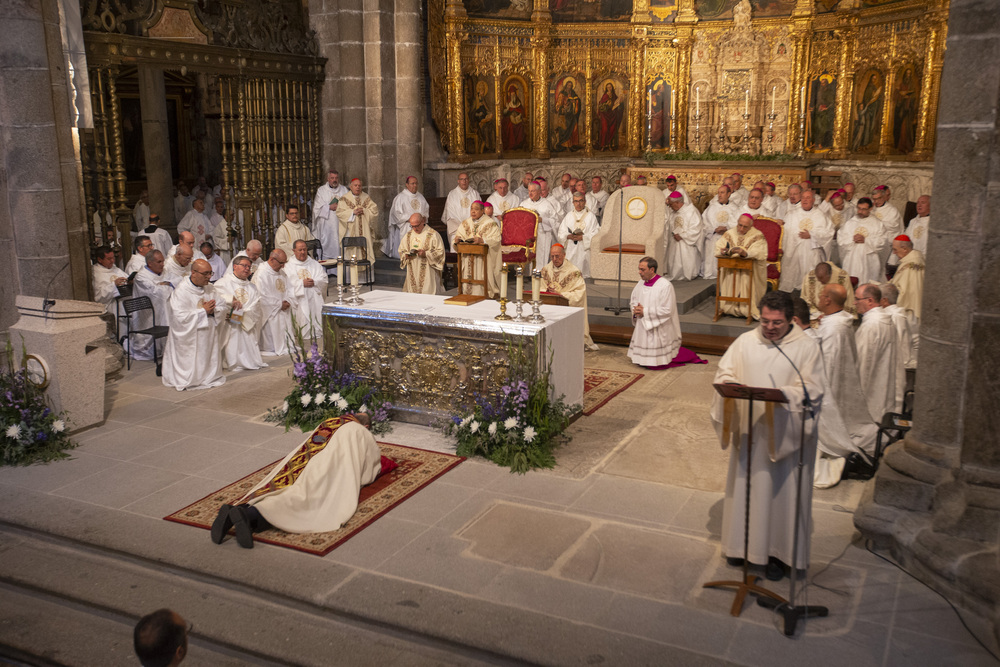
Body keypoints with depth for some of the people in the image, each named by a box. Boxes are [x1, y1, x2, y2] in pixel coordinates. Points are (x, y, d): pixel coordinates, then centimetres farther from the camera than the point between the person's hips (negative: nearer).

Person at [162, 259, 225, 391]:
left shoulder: (210, 289, 7)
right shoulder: (181, 291, -14)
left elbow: (220, 311, 12)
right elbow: (180, 317, -21)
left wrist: (212, 310, -12)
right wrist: (203, 311, -16)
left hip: (208, 333, 6)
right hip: (189, 335, -6)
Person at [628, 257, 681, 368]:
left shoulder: (665, 286, -18)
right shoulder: (641, 283, 5)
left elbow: (667, 310, -21)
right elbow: (633, 301, 15)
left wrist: (645, 312, -20)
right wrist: (636, 310, -9)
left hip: (658, 332, -7)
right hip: (641, 329, 7)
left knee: (655, 365, -1)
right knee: (638, 360, 11)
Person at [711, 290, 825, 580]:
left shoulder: (806, 347, -6)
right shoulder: (745, 342, 3)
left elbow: (813, 390, -11)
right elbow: (723, 374, 4)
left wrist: (782, 395, -27)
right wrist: (731, 385, -19)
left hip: (786, 434, -3)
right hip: (748, 430, 3)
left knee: (782, 491, 7)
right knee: (744, 486, 13)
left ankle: (778, 550, 23)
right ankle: (742, 543, 30)